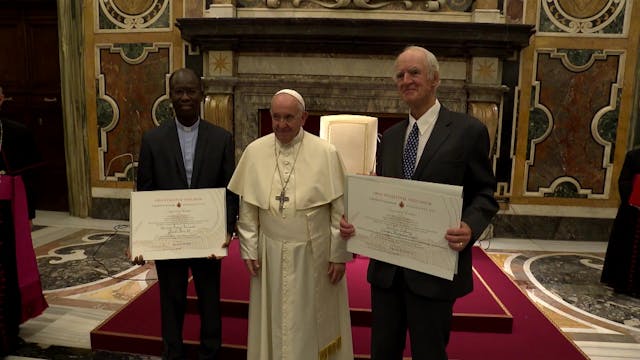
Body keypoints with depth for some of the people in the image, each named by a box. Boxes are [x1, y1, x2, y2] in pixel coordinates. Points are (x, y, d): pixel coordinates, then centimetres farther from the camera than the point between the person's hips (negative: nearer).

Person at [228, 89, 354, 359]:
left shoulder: (326, 153, -9)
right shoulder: (254, 152, -2)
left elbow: (340, 208, -6)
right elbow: (247, 206, 3)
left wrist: (339, 255, -5)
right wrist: (249, 249, 2)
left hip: (315, 253, -2)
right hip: (270, 253, 2)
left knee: (314, 321, 13)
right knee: (273, 320, 16)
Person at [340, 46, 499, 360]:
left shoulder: (468, 130, -5)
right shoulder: (389, 137, 10)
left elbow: (485, 193, -4)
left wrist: (470, 227, -23)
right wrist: (354, 221, -4)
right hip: (386, 267, 5)